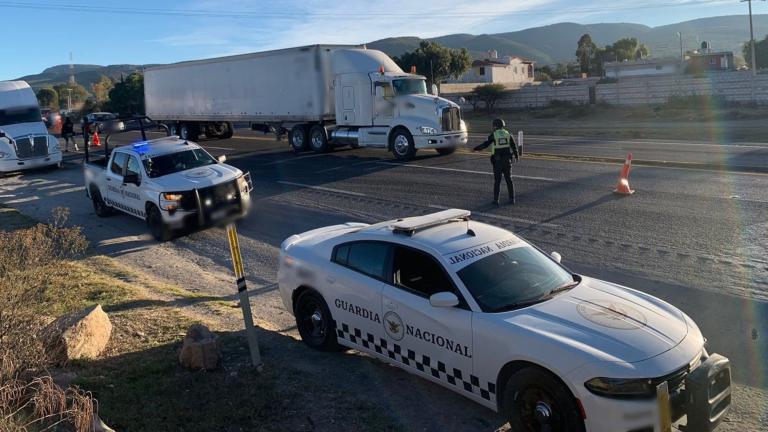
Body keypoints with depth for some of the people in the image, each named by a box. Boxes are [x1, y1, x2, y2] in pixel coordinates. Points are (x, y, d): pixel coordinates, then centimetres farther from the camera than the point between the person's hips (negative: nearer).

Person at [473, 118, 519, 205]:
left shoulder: (493, 135, -7)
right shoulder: (508, 134, 3)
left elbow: (485, 144, -7)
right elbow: (514, 146, 7)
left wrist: (476, 148, 6)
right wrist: (516, 156, 21)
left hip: (497, 161, -3)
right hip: (507, 160, 3)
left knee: (497, 181, 3)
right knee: (509, 180, 11)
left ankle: (496, 200, 4)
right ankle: (512, 199, 13)